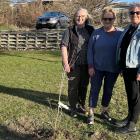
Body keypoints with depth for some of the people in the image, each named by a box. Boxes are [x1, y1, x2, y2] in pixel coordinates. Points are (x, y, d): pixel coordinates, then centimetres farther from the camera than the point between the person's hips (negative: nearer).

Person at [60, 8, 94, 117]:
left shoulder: (91, 30, 5)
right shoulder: (70, 30, -5)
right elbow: (64, 46, -9)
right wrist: (65, 63, -16)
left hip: (86, 64, 3)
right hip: (74, 64, -3)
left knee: (84, 86, 16)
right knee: (73, 87, 6)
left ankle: (81, 105, 35)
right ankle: (73, 108, 21)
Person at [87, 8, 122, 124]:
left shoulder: (120, 33, -4)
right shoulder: (96, 33, -5)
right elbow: (90, 50, -2)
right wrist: (90, 66, -7)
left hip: (113, 69, 1)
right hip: (97, 68, -1)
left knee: (108, 90, 13)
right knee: (95, 90, 3)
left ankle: (104, 112, 30)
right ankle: (91, 114, 13)